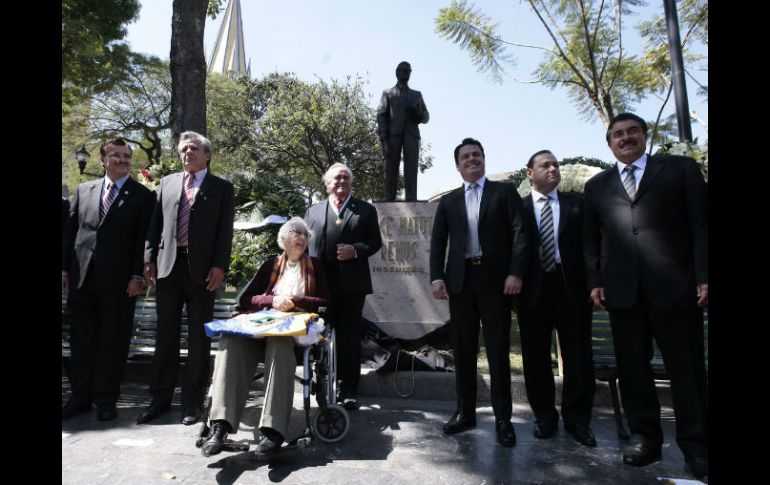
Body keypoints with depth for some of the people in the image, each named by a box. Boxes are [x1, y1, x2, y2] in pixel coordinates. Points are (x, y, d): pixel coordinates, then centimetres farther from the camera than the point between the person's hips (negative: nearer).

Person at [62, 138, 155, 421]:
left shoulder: (143, 196, 0)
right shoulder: (84, 190, 13)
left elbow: (144, 239, -5)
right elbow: (69, 231, 13)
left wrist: (137, 276, -11)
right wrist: (65, 269, 7)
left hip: (118, 281, -4)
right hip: (81, 279, 4)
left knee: (113, 342, 5)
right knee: (81, 341, 12)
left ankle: (106, 399, 17)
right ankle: (81, 396, 25)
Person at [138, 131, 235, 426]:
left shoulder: (221, 188, 6)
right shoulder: (167, 182, 16)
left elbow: (225, 231, -2)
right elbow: (155, 224, 13)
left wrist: (219, 266, -11)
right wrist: (149, 259, 4)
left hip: (201, 269, -3)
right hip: (168, 266, 4)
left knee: (199, 338, 3)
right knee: (165, 335, 9)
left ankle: (192, 402, 12)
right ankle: (160, 398, 20)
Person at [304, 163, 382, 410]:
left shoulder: (366, 210, 9)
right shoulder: (313, 210, 13)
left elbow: (375, 241, 5)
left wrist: (356, 250, -14)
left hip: (352, 284, -1)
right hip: (321, 284, 2)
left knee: (350, 337, 3)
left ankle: (349, 390, 12)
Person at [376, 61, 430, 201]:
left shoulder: (417, 94, 28)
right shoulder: (388, 93, 21)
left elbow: (426, 117, 21)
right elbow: (381, 116, 8)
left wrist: (419, 112, -5)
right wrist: (383, 139, -8)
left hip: (411, 134, 1)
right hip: (393, 134, -1)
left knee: (411, 168, -17)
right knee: (391, 169, -9)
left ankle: (411, 200, -25)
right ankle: (389, 200, -11)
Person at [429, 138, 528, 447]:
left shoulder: (505, 191, 7)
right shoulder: (448, 201, 15)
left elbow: (520, 233, -2)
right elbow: (437, 242, 9)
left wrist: (515, 272, -13)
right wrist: (437, 277, -5)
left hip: (495, 279, -3)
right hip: (460, 280, 3)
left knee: (498, 350, 1)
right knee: (463, 350, 8)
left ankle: (502, 418, 11)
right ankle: (465, 412, 19)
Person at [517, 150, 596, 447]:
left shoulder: (576, 204, 10)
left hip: (572, 287, 1)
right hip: (533, 289, 0)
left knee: (578, 355, 6)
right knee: (535, 356, 7)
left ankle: (577, 419, 22)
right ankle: (544, 417, 23)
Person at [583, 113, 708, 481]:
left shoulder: (681, 169, 10)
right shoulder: (597, 185, 17)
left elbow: (701, 224, 3)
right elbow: (591, 240, 13)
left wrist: (703, 276, -7)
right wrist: (595, 282, 2)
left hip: (675, 284, -2)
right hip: (622, 288, 2)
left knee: (687, 367, 4)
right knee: (632, 366, 6)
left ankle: (695, 445, 16)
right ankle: (645, 437, 17)